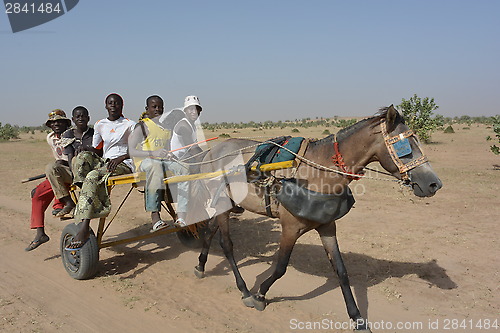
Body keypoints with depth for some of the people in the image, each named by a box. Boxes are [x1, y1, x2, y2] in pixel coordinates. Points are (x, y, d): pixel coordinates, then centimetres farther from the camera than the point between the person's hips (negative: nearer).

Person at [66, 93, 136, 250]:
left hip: (124, 165, -5)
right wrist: (87, 149, -4)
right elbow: (96, 149, 20)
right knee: (83, 157, -26)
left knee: (93, 176, -33)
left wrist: (120, 158, -17)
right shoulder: (100, 125, 18)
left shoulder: (130, 125, 5)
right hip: (104, 162, 5)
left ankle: (84, 227, -41)